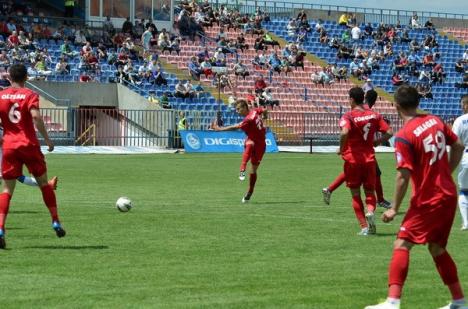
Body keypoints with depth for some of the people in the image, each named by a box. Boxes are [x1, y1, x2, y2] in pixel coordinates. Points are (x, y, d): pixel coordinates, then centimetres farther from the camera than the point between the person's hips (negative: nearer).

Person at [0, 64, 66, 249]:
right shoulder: (30, 95, -3)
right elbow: (35, 116, -19)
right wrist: (47, 139, -12)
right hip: (29, 145, -1)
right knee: (43, 183, 15)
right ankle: (56, 223, 16)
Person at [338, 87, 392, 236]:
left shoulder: (348, 117, -11)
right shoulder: (374, 115, 3)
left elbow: (345, 132, -30)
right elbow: (389, 132, 1)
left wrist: (341, 149, -14)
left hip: (352, 159, -3)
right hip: (369, 158, 3)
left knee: (355, 194, 10)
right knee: (370, 192, 12)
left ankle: (364, 227, 5)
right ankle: (370, 212, -21)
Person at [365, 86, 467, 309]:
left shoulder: (404, 136, -16)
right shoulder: (435, 121, 5)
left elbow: (403, 176, -19)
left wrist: (394, 209, -12)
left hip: (427, 201, -8)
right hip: (449, 195, 8)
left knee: (401, 245, -8)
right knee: (437, 248, 19)